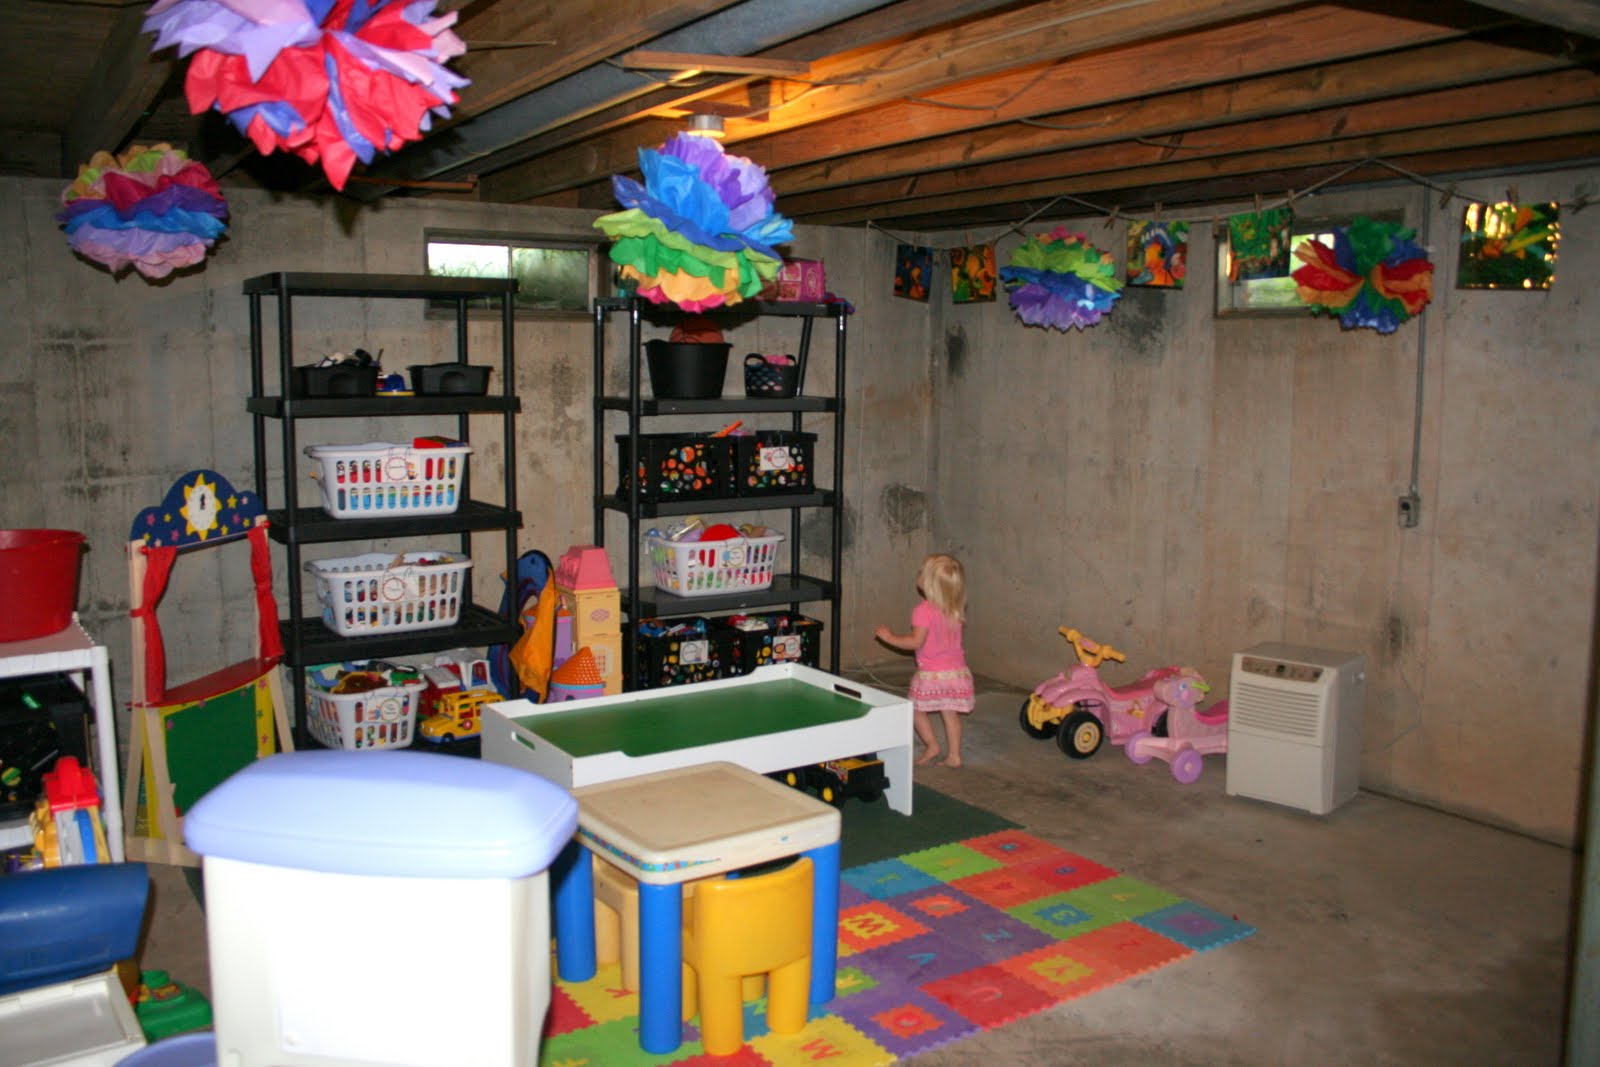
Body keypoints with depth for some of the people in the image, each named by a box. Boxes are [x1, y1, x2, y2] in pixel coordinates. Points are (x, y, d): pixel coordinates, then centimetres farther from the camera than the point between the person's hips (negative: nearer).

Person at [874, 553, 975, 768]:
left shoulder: (923, 610, -19)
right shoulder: (955, 610, 3)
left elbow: (916, 642, -22)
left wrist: (889, 637, -12)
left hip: (932, 674, -6)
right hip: (957, 670, 6)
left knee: (917, 708, 12)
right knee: (950, 712, 14)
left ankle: (932, 745, 5)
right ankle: (954, 754, 14)